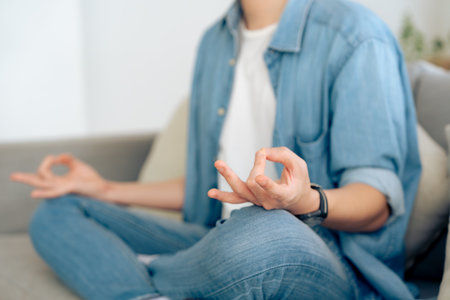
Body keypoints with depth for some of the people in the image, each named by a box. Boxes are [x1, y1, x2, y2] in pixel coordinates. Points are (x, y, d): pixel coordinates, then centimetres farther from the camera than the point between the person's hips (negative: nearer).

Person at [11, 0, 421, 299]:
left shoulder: (355, 35, -10)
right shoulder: (215, 43, 14)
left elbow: (379, 202, -13)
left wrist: (307, 201, -34)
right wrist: (107, 190, 20)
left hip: (334, 262, -7)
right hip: (222, 243, 7)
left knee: (261, 230, -41)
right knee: (57, 212, 2)